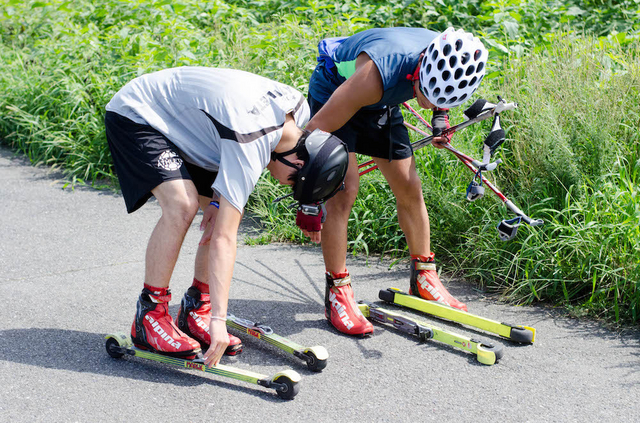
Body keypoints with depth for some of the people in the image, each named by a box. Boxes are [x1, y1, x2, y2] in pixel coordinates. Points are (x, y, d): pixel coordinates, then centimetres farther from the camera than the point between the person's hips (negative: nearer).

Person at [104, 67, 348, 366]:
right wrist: (219, 320, -38)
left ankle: (196, 310, 9)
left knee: (227, 213, -2)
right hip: (135, 115, -9)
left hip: (181, 118, 9)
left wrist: (218, 198, -9)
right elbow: (224, 238, -36)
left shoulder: (299, 108, -12)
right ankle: (149, 317, -14)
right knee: (182, 206, -27)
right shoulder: (250, 146, -35)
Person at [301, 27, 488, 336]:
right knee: (343, 191, -18)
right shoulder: (376, 75, -44)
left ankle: (423, 279, 21)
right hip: (333, 96, -6)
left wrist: (440, 116, -1)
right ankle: (337, 294, -7)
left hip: (380, 105, 6)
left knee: (409, 188, 4)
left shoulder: (451, 62, -25)